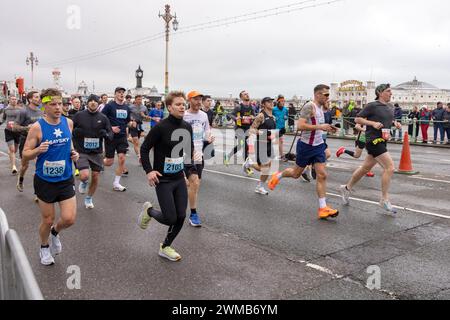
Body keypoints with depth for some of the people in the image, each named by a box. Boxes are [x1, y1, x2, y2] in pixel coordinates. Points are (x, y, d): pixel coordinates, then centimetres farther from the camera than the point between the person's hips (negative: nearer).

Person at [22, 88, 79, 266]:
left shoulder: (68, 122, -2)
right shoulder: (37, 127, -14)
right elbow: (25, 154, -10)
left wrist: (74, 153, -2)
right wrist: (38, 150, -30)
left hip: (66, 179, 3)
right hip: (45, 181, -2)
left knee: (69, 219, -5)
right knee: (47, 220, 11)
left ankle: (55, 232, 32)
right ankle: (44, 247, 42)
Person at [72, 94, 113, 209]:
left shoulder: (103, 118, 0)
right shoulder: (79, 115, -4)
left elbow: (111, 134, 2)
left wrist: (106, 134, -20)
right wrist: (76, 131, -18)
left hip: (97, 152, 2)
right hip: (82, 152, -2)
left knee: (95, 177, 7)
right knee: (84, 176, -18)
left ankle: (89, 199, 33)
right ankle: (83, 182, 22)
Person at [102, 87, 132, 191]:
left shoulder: (126, 108, 9)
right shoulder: (109, 106, -7)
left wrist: (131, 123, 4)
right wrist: (110, 128, -17)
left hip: (122, 137, 4)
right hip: (111, 136, -4)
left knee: (122, 159, -7)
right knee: (109, 162, 0)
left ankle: (116, 184, 5)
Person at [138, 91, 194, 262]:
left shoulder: (187, 127, 2)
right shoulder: (160, 127, -16)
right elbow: (144, 149, -9)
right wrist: (149, 170, -16)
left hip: (180, 178, 6)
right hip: (163, 179, -6)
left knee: (181, 217, 4)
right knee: (170, 219, -6)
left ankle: (165, 247, 26)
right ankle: (149, 210, 26)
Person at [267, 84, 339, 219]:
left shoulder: (320, 108, 11)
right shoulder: (309, 106, -17)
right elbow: (300, 126, -27)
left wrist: (326, 129, 8)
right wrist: (320, 127, -26)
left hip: (318, 145, 7)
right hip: (306, 146, -7)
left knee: (322, 175, -3)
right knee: (296, 174, 11)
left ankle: (323, 208, 0)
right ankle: (278, 176, 42)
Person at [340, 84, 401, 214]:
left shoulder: (390, 107, 15)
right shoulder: (372, 106, -8)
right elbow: (358, 119, -7)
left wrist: (395, 123, 8)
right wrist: (373, 123, -18)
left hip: (382, 141, 9)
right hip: (374, 140, -9)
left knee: (365, 168, 16)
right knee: (389, 167, -15)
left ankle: (347, 188, 32)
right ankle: (384, 200, -5)